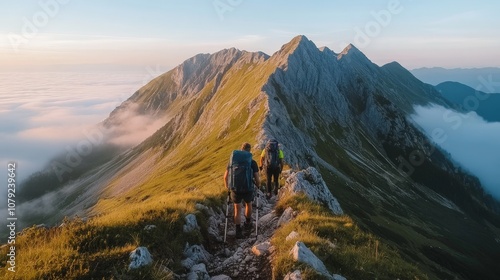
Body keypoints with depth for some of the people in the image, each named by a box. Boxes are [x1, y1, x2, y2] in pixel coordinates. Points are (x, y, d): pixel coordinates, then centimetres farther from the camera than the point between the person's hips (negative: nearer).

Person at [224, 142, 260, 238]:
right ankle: (247, 223, 48)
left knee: (237, 209, 21)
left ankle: (238, 231, 15)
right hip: (248, 189, 0)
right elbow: (257, 179, -6)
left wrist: (227, 187, 18)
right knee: (248, 204, 30)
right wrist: (257, 184, 16)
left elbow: (226, 176, 1)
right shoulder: (252, 162, -6)